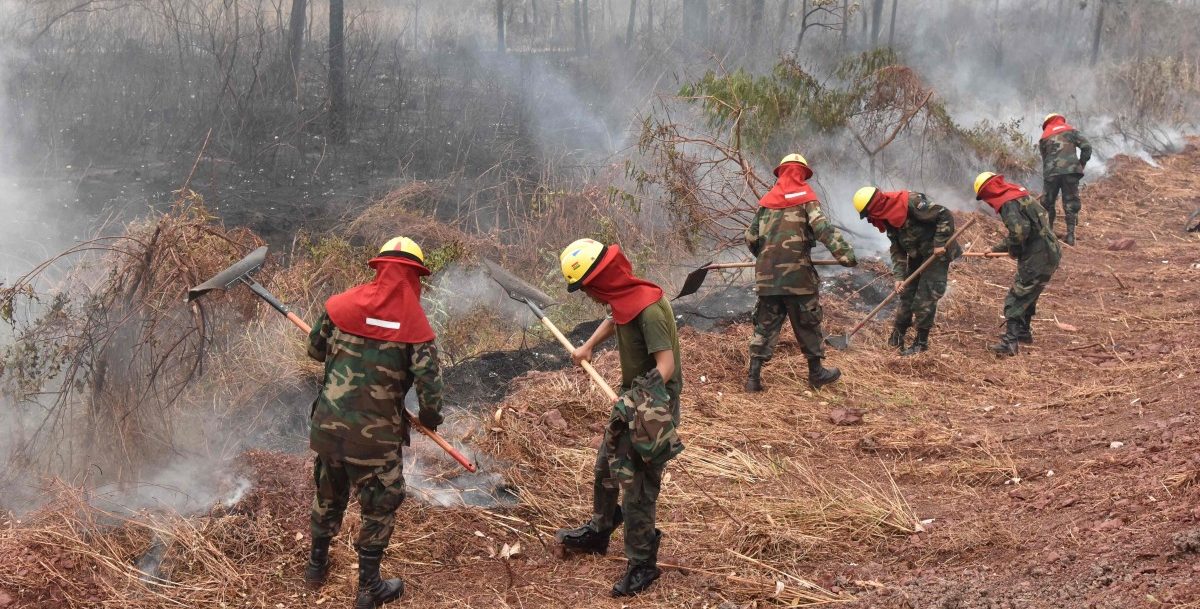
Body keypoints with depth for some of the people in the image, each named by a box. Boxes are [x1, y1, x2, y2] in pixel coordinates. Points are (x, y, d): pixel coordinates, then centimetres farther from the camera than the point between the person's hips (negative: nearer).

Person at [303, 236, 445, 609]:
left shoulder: (342, 305, -3)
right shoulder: (415, 325, -12)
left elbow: (315, 350, 13)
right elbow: (430, 390, -14)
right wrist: (430, 418, 7)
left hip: (328, 426, 4)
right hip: (374, 437, -4)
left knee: (329, 495, 26)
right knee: (379, 508, 15)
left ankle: (317, 565, 44)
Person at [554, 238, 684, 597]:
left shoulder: (649, 310, -27)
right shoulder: (624, 299, 1)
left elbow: (666, 365, -32)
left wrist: (643, 404, -40)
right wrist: (587, 347, 22)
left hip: (652, 406, -9)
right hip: (632, 396, 9)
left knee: (637, 486, -3)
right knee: (606, 467, 22)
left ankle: (642, 564, 10)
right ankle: (598, 533, 42)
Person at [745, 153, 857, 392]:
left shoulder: (766, 200, 10)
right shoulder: (806, 196, -1)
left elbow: (751, 237, 10)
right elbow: (823, 228, -14)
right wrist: (845, 253, -17)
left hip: (767, 275, 4)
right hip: (797, 273, -4)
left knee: (766, 324, 8)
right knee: (807, 323, 10)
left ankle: (754, 376, 3)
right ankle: (816, 372, 20)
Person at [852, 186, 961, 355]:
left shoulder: (911, 203, -28)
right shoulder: (888, 218, 0)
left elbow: (945, 215, -26)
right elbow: (897, 249, 4)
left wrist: (940, 243, -26)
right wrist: (899, 276, -6)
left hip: (937, 253, -8)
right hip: (916, 256, 8)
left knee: (925, 298, -6)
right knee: (906, 294, 12)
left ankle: (921, 341, 6)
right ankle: (898, 334, 26)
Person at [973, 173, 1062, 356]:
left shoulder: (1008, 204, -16)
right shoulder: (1019, 195, 16)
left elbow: (1020, 230, -30)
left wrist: (1013, 250, -12)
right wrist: (997, 248, 27)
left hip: (1036, 260, -10)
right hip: (1048, 255, 10)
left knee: (1015, 299, -5)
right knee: (1027, 296, 24)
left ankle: (1010, 342, -7)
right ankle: (1024, 332, 38)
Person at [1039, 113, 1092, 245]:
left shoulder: (1044, 137, 17)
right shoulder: (1070, 131, 12)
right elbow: (1086, 146, 0)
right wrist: (1081, 164, 10)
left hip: (1051, 173, 1)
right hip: (1070, 170, -1)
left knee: (1048, 203, 16)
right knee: (1070, 203, 6)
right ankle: (1070, 236, 2)